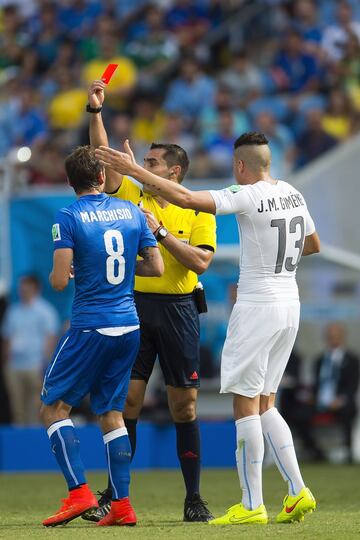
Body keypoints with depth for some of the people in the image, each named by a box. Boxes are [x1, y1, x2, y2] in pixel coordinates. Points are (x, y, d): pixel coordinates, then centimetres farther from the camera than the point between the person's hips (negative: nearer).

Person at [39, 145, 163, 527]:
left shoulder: (68, 218, -9)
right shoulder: (131, 212, 6)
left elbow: (59, 281, -14)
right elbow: (156, 267, 7)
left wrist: (55, 274, 9)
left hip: (90, 327, -5)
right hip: (129, 325, 5)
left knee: (53, 406, 4)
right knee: (111, 412, 12)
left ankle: (78, 492, -10)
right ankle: (122, 505, 6)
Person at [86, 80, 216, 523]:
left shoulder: (199, 211, 3)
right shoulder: (132, 195, 8)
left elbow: (201, 261, -9)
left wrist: (161, 232, -13)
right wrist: (95, 112, -9)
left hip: (178, 311, -1)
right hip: (134, 307, 1)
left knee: (184, 406, 2)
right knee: (127, 401, -2)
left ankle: (193, 498, 8)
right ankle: (115, 495, 4)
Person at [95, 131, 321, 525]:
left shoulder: (247, 197, -15)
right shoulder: (292, 195, 9)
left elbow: (186, 198, -23)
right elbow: (313, 244, 24)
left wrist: (133, 170, -18)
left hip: (257, 306, -8)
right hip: (289, 304, 8)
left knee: (246, 403, -3)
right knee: (264, 404, 15)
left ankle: (251, 505, -3)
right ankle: (297, 492, 8)